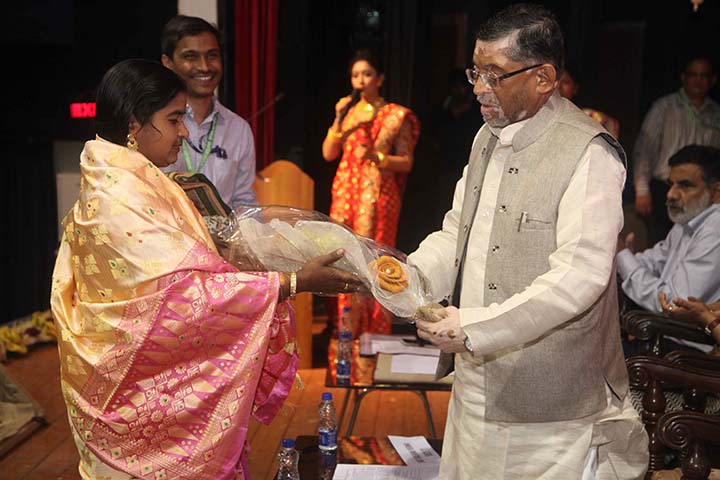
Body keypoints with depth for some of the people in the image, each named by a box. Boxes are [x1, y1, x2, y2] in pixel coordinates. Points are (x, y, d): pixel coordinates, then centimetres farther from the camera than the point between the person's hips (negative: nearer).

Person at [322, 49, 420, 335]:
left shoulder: (396, 116, 1)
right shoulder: (348, 111, 13)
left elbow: (406, 162, -2)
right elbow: (328, 154, 7)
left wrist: (377, 157, -18)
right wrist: (339, 120, -4)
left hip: (378, 195, -4)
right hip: (346, 191, 4)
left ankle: (375, 332, 3)